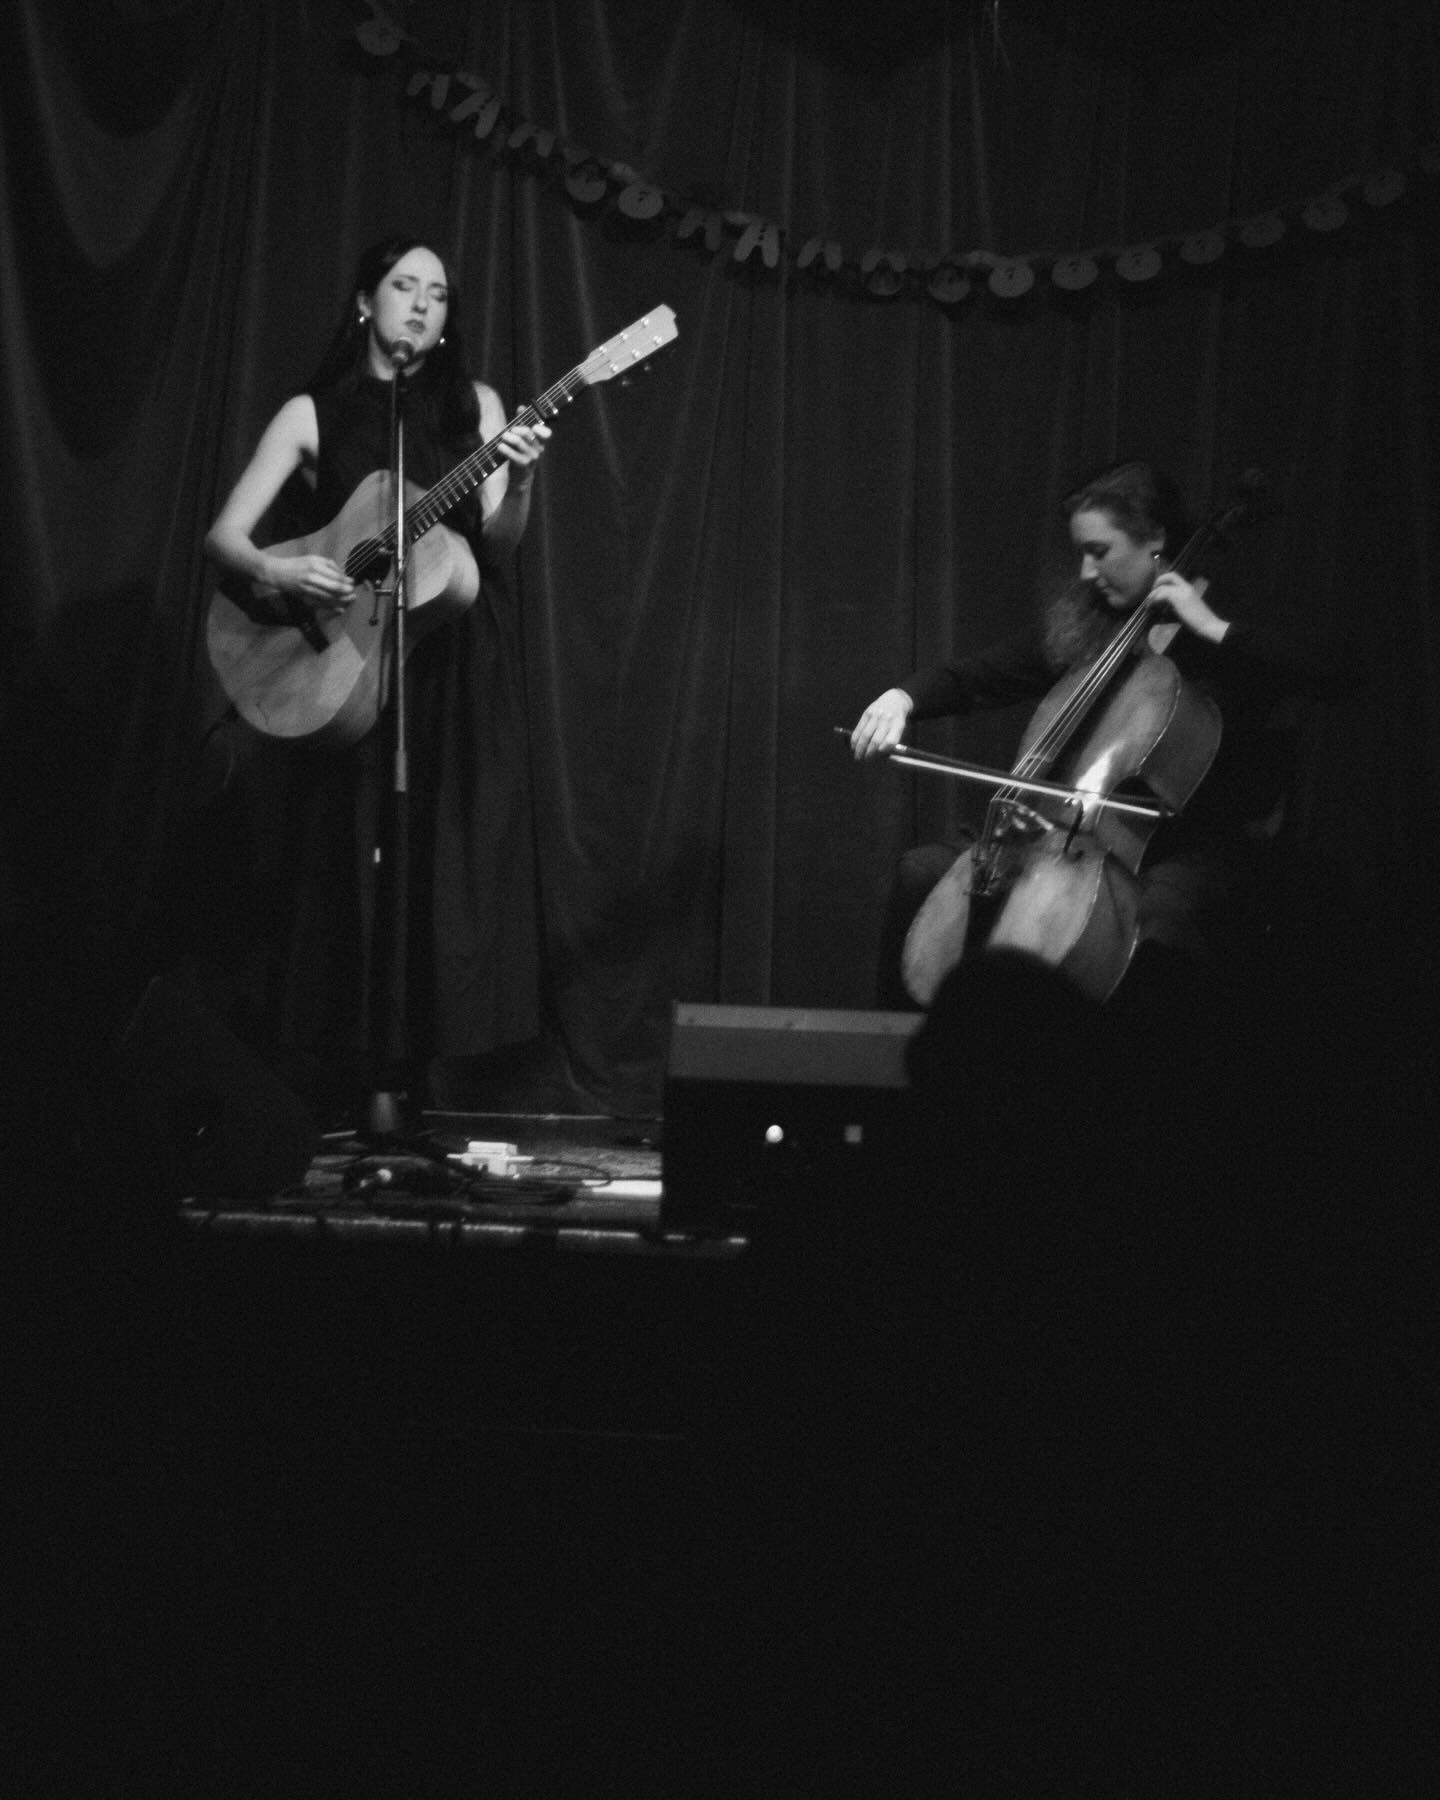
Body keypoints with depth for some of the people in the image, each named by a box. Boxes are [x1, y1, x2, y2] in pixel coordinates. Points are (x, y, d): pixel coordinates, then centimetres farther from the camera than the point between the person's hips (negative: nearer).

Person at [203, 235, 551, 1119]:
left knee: (452, 862, -4)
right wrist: (276, 571, -20)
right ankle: (353, 1074, 4)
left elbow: (495, 550, 0)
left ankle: (426, 1063, 2)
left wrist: (518, 485, -18)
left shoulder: (475, 406, 9)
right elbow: (223, 535, 0)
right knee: (348, 869, -3)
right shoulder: (313, 414, 4)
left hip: (456, 673, 1)